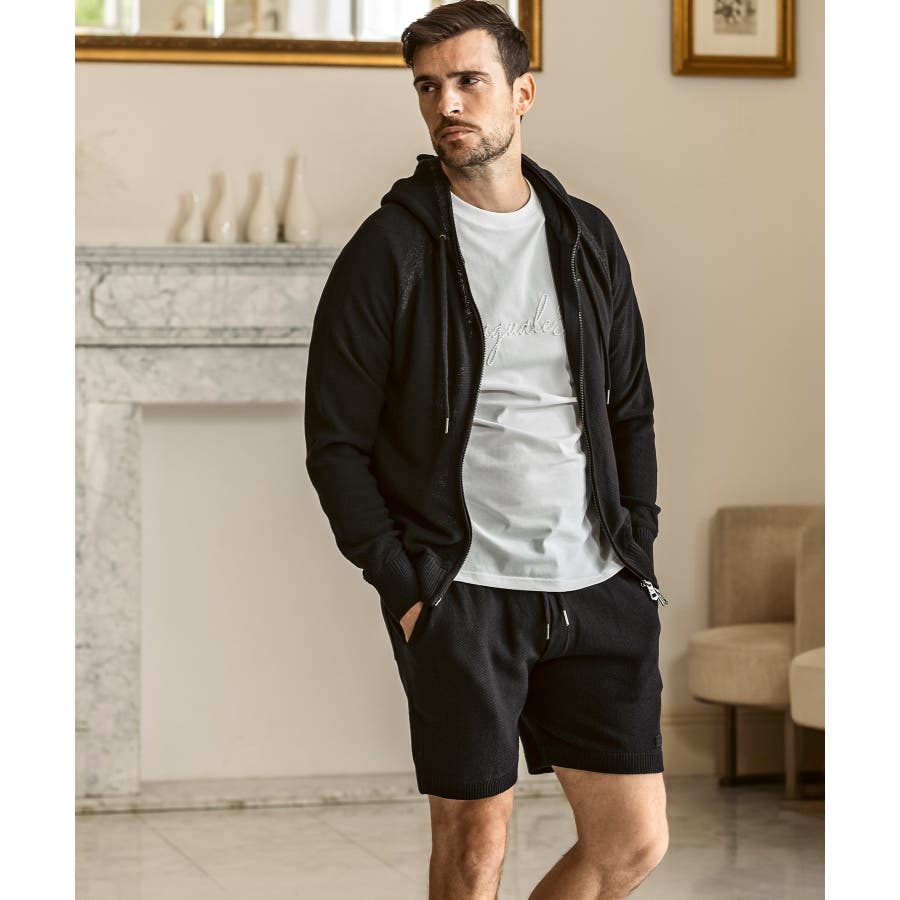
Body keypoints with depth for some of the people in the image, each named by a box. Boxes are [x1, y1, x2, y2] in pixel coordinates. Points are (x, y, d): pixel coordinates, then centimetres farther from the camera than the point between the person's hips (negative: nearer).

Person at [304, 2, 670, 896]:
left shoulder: (589, 239, 11)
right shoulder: (389, 251, -3)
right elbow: (336, 444, -2)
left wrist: (637, 551, 7)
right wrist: (400, 583, -9)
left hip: (596, 589, 4)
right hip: (461, 591, -4)